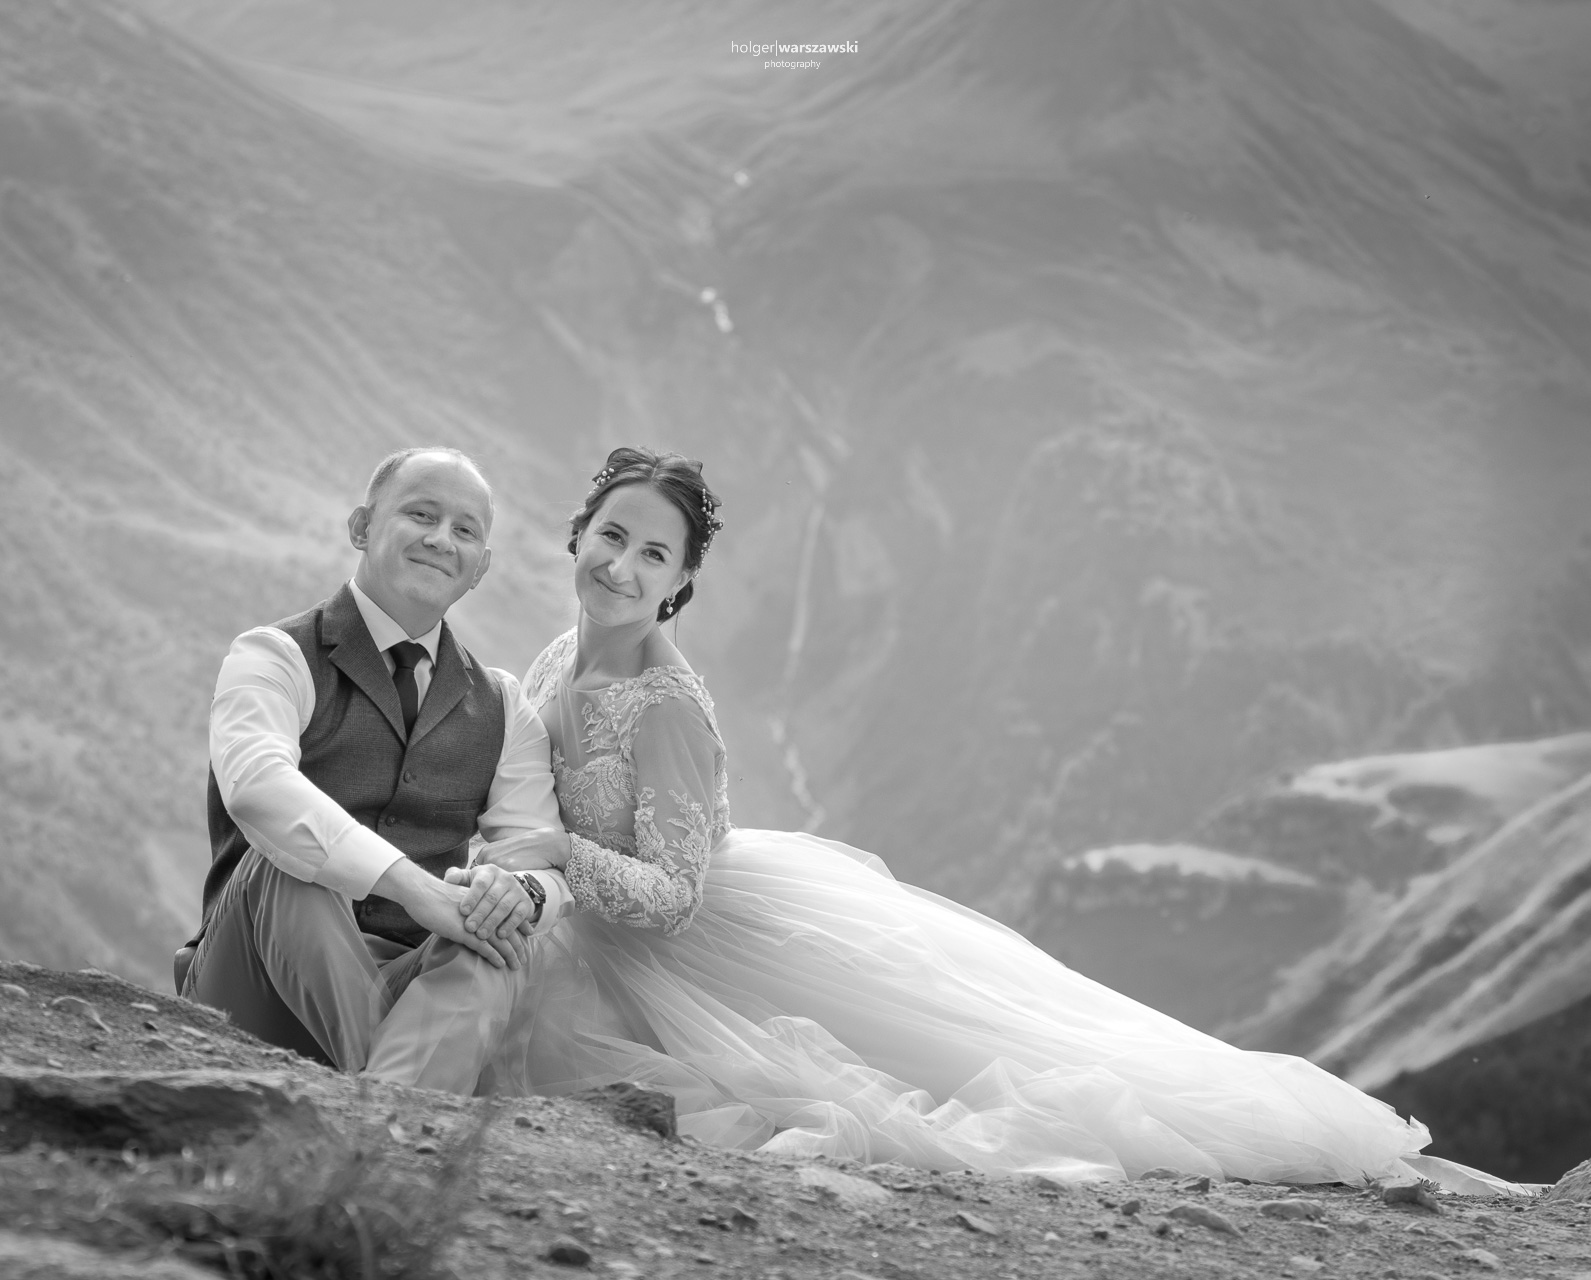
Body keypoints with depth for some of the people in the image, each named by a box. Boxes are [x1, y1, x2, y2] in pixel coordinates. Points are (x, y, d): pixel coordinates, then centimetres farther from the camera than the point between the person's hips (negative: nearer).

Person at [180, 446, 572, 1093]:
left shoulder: (499, 707, 18)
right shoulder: (276, 655, 1)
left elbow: (544, 853, 7)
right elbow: (255, 784, -22)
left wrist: (522, 893, -20)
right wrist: (412, 884, -33)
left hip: (413, 985, 3)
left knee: (497, 945, -29)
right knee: (284, 862, -32)